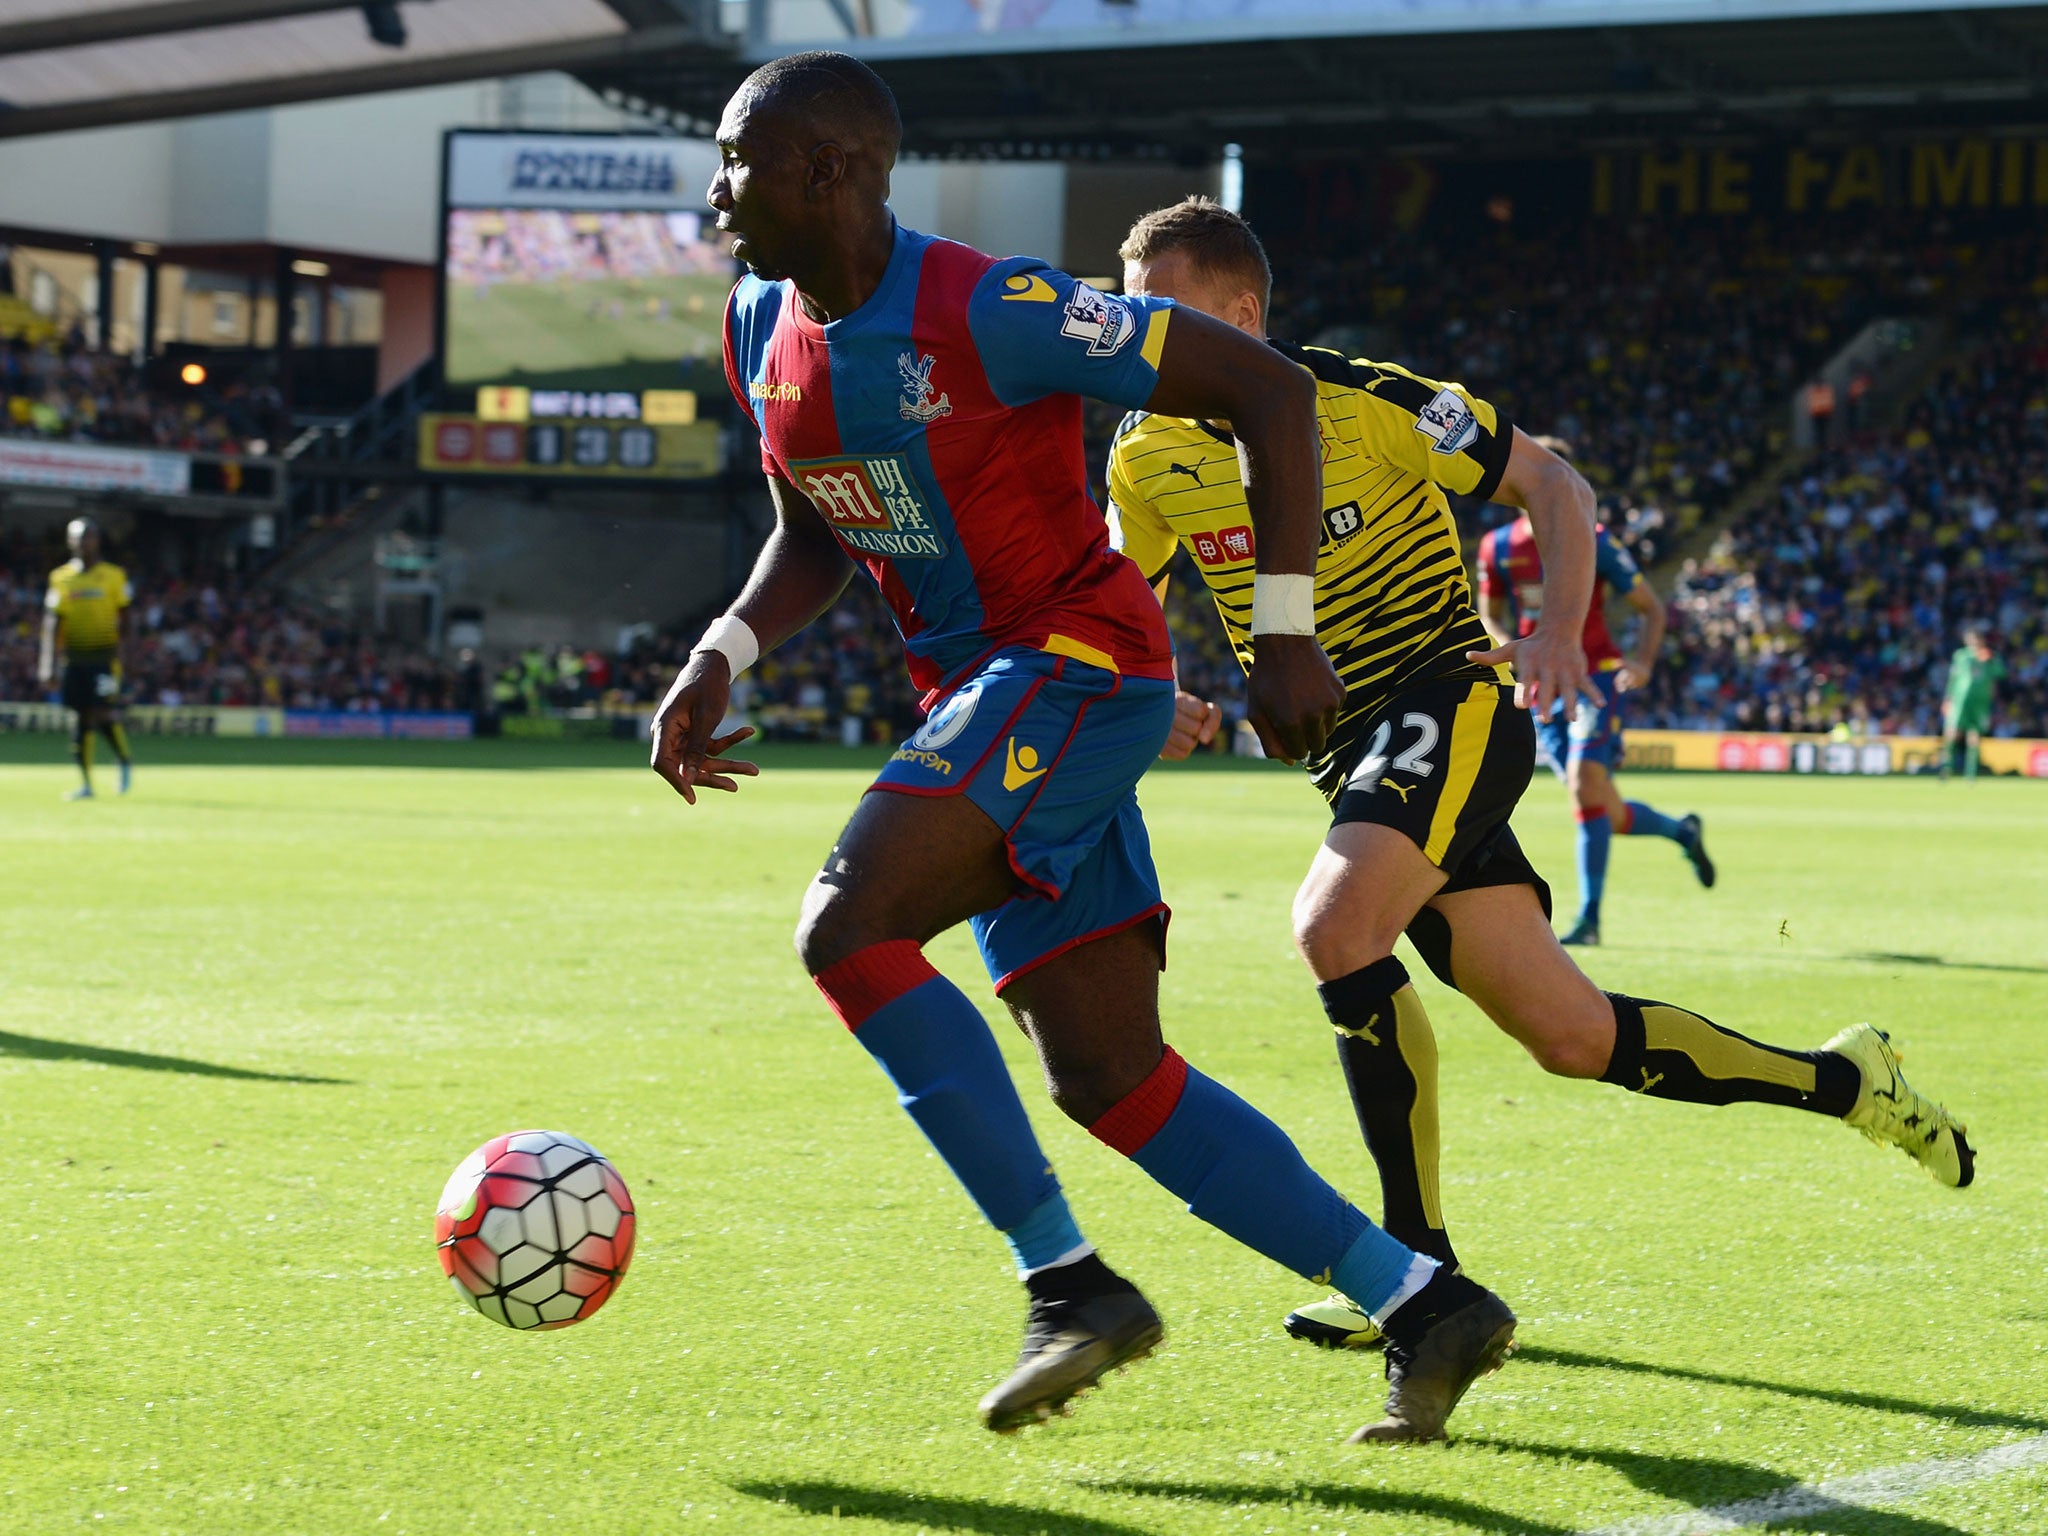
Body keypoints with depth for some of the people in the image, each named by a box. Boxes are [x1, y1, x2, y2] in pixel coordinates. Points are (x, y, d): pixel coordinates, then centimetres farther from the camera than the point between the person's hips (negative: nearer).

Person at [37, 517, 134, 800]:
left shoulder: (113, 576, 2)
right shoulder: (61, 578, 7)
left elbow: (123, 619, 3)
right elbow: (52, 622, 8)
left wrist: (119, 651, -8)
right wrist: (48, 663, 2)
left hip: (104, 657, -3)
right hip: (75, 657, 3)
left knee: (104, 713, -12)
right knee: (80, 718, 2)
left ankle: (125, 762, 13)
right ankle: (85, 782, 8)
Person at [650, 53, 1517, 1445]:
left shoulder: (986, 311, -18)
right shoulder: (764, 333, 6)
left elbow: (1266, 386, -15)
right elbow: (814, 541, 22)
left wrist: (1287, 630, -17)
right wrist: (719, 662, 4)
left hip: (1078, 663, -9)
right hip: (984, 696, 9)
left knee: (848, 930, -24)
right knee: (1111, 1081, 3)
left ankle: (1067, 1280, -16)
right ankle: (1421, 1303, 8)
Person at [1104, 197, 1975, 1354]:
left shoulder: (1363, 402, -13)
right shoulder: (1149, 458, 2)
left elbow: (1553, 483, -6)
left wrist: (1560, 632, -22)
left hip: (1454, 701, -6)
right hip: (1351, 751, 6)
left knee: (1335, 929, -30)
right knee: (1572, 1036, 4)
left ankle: (1420, 1261, -21)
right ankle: (1843, 1083, 24)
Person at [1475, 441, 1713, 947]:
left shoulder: (1592, 542, -8)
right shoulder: (1498, 546, 2)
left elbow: (1651, 607, -2)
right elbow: (1489, 616, 14)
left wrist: (1642, 663, -19)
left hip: (1595, 677, -4)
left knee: (1586, 787, -21)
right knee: (1608, 816, 5)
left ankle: (1589, 918, -15)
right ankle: (1680, 830, 36)